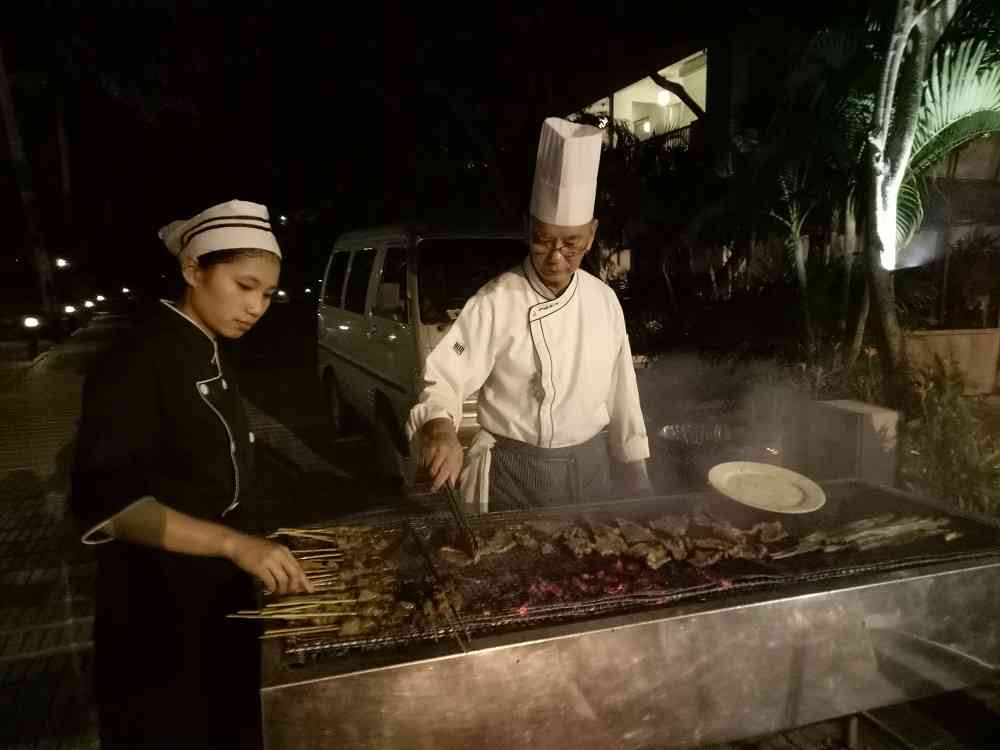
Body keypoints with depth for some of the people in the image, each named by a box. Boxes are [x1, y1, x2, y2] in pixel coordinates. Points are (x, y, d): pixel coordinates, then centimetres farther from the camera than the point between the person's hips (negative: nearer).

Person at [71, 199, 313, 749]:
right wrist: (234, 543, -36)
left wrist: (245, 551, 9)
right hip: (158, 602, -8)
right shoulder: (135, 362, -22)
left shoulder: (211, 358, 6)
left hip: (218, 589, 8)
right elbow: (103, 499, -28)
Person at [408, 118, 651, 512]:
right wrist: (441, 432, -41)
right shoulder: (496, 302, -17)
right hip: (516, 475, -4)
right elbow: (443, 381, -20)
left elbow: (620, 390, 6)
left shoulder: (604, 299, -1)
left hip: (590, 468, 5)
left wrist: (638, 475, 11)